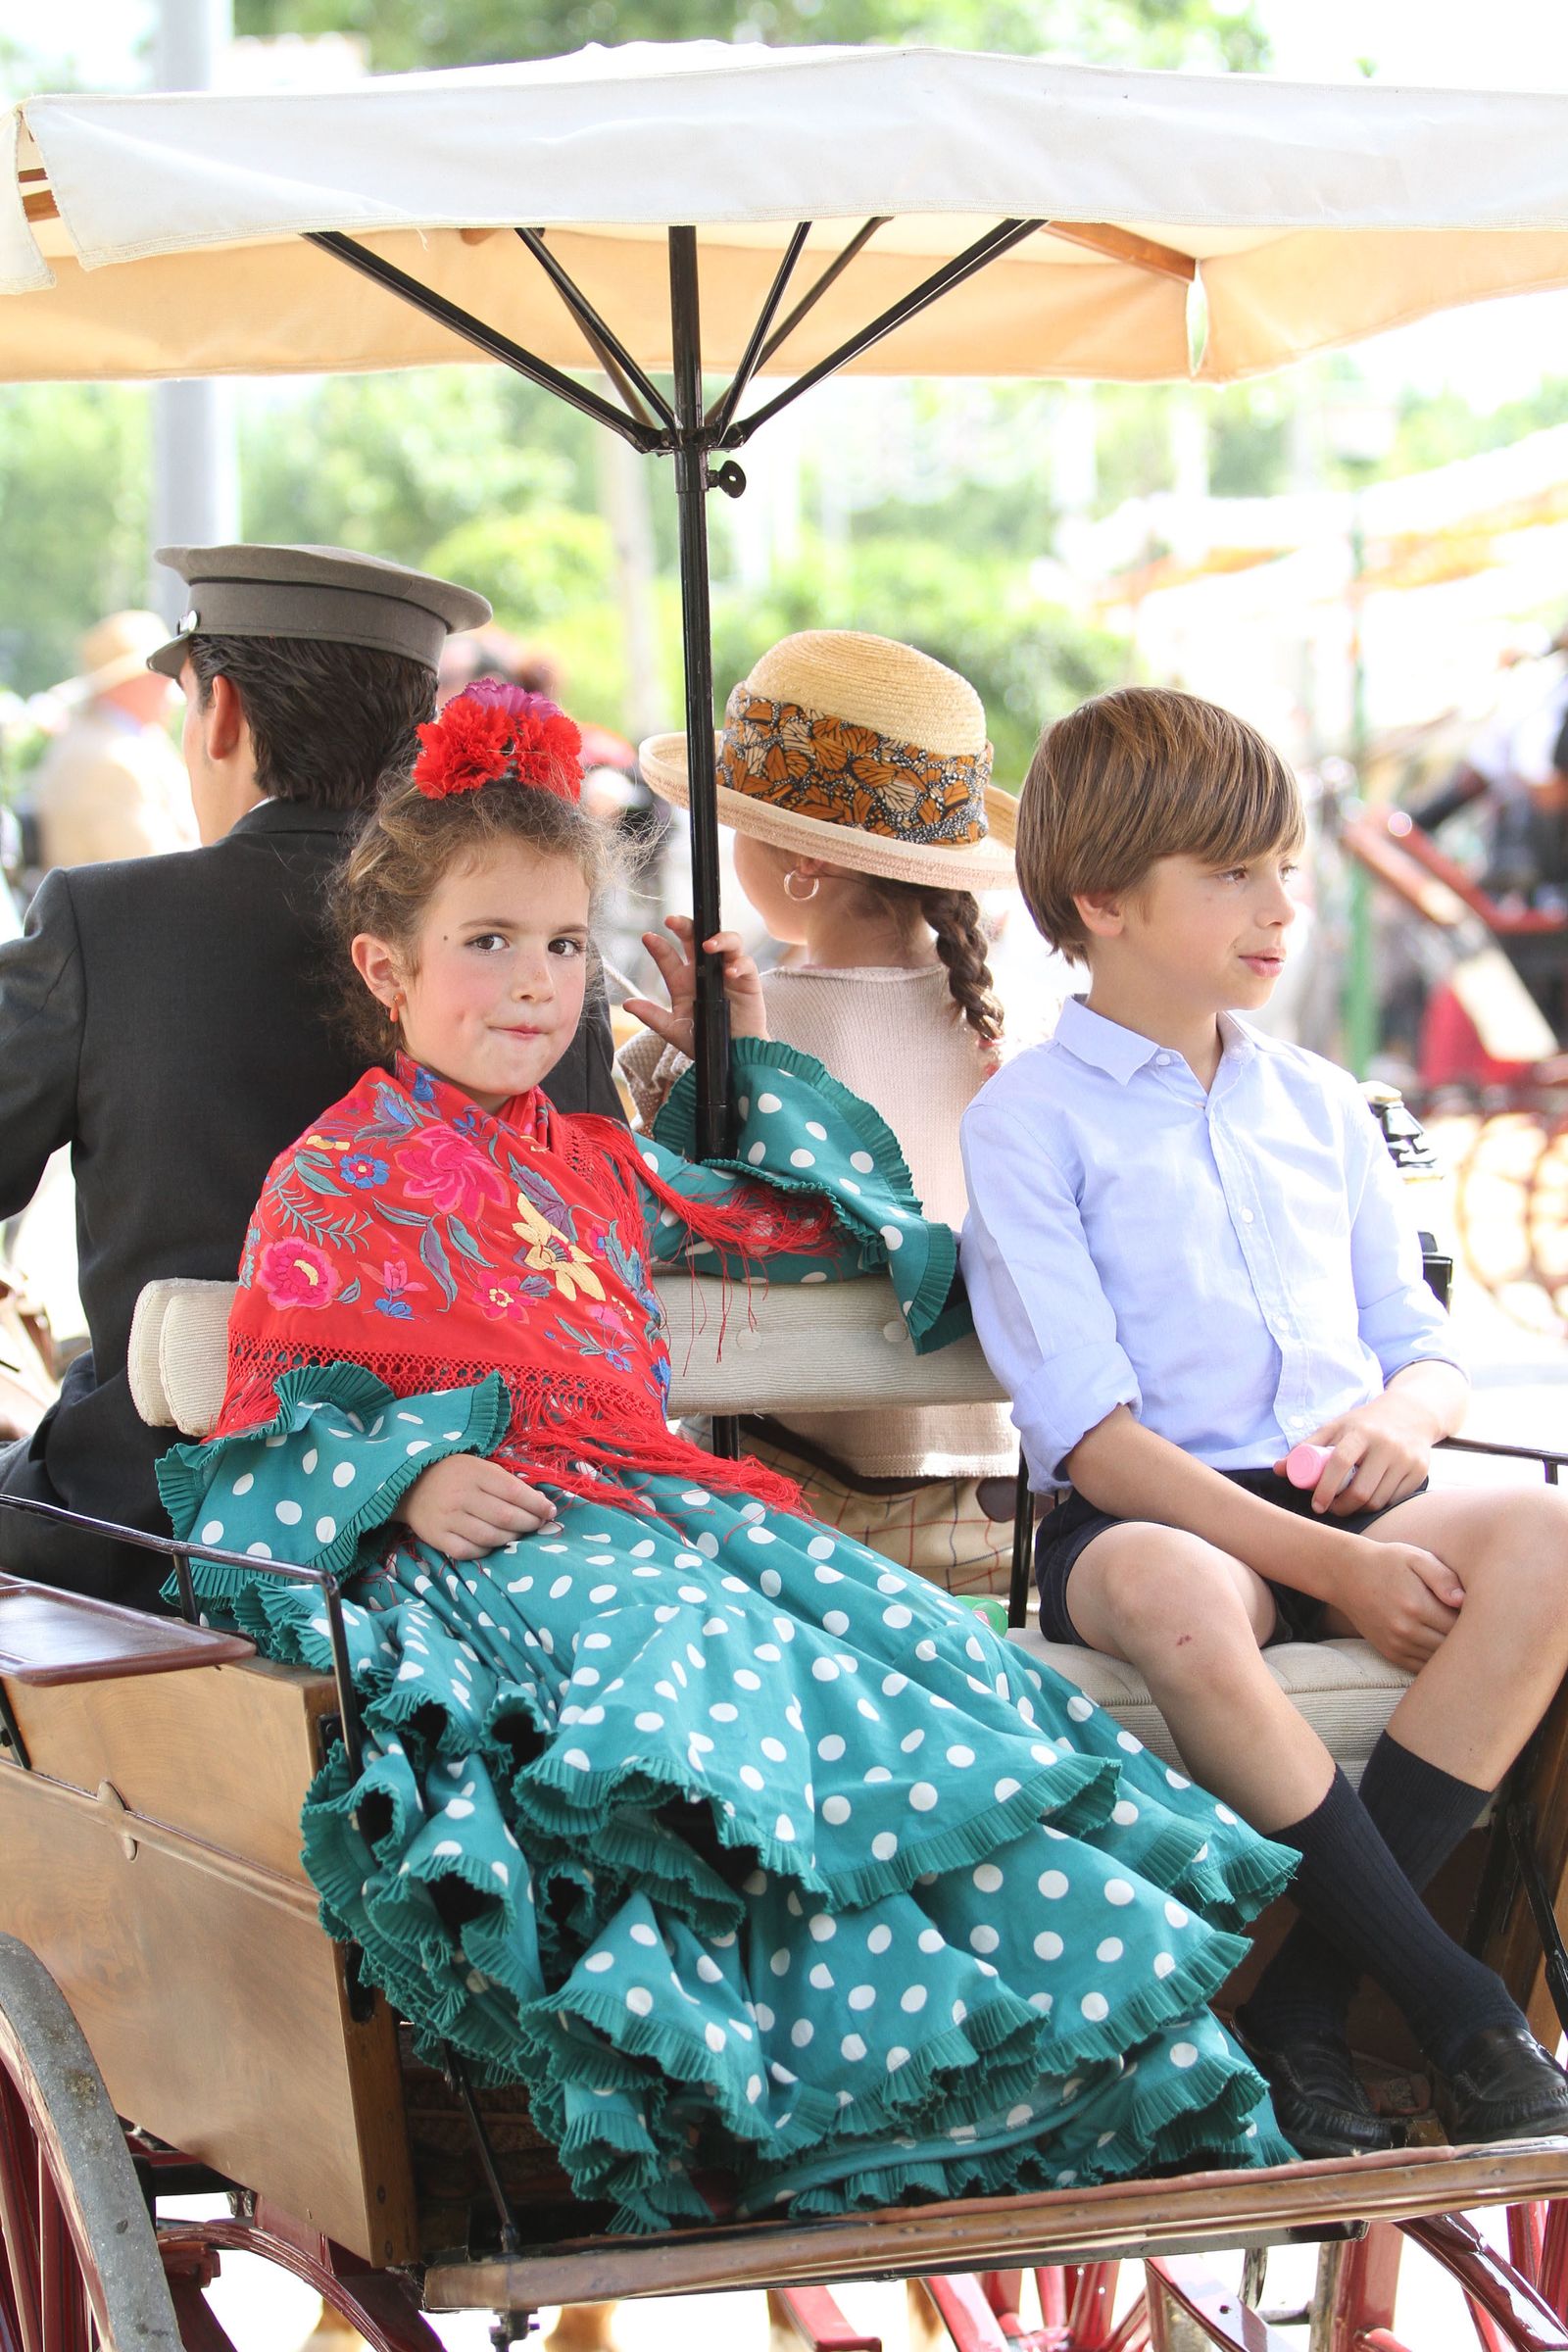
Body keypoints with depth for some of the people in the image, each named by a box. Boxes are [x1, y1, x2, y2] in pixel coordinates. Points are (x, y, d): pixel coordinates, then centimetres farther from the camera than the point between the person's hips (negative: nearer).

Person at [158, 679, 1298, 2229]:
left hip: (667, 1512, 6)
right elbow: (268, 1433, 5)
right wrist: (403, 1480, -14)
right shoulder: (328, 1187, 9)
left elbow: (815, 1224, 41)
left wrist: (745, 1058, 34)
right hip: (501, 1553, -6)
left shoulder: (600, 1167, 27)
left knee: (914, 1648, -23)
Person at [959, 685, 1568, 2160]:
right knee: (1173, 1597, -41)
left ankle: (1303, 2008, -26)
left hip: (1343, 1506, 5)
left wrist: (1401, 1418, -7)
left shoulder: (1320, 1105, 20)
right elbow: (1091, 1428, -9)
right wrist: (1329, 1562, -18)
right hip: (1140, 1518, -5)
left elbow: (1422, 1352, 20)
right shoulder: (1026, 1121, 1)